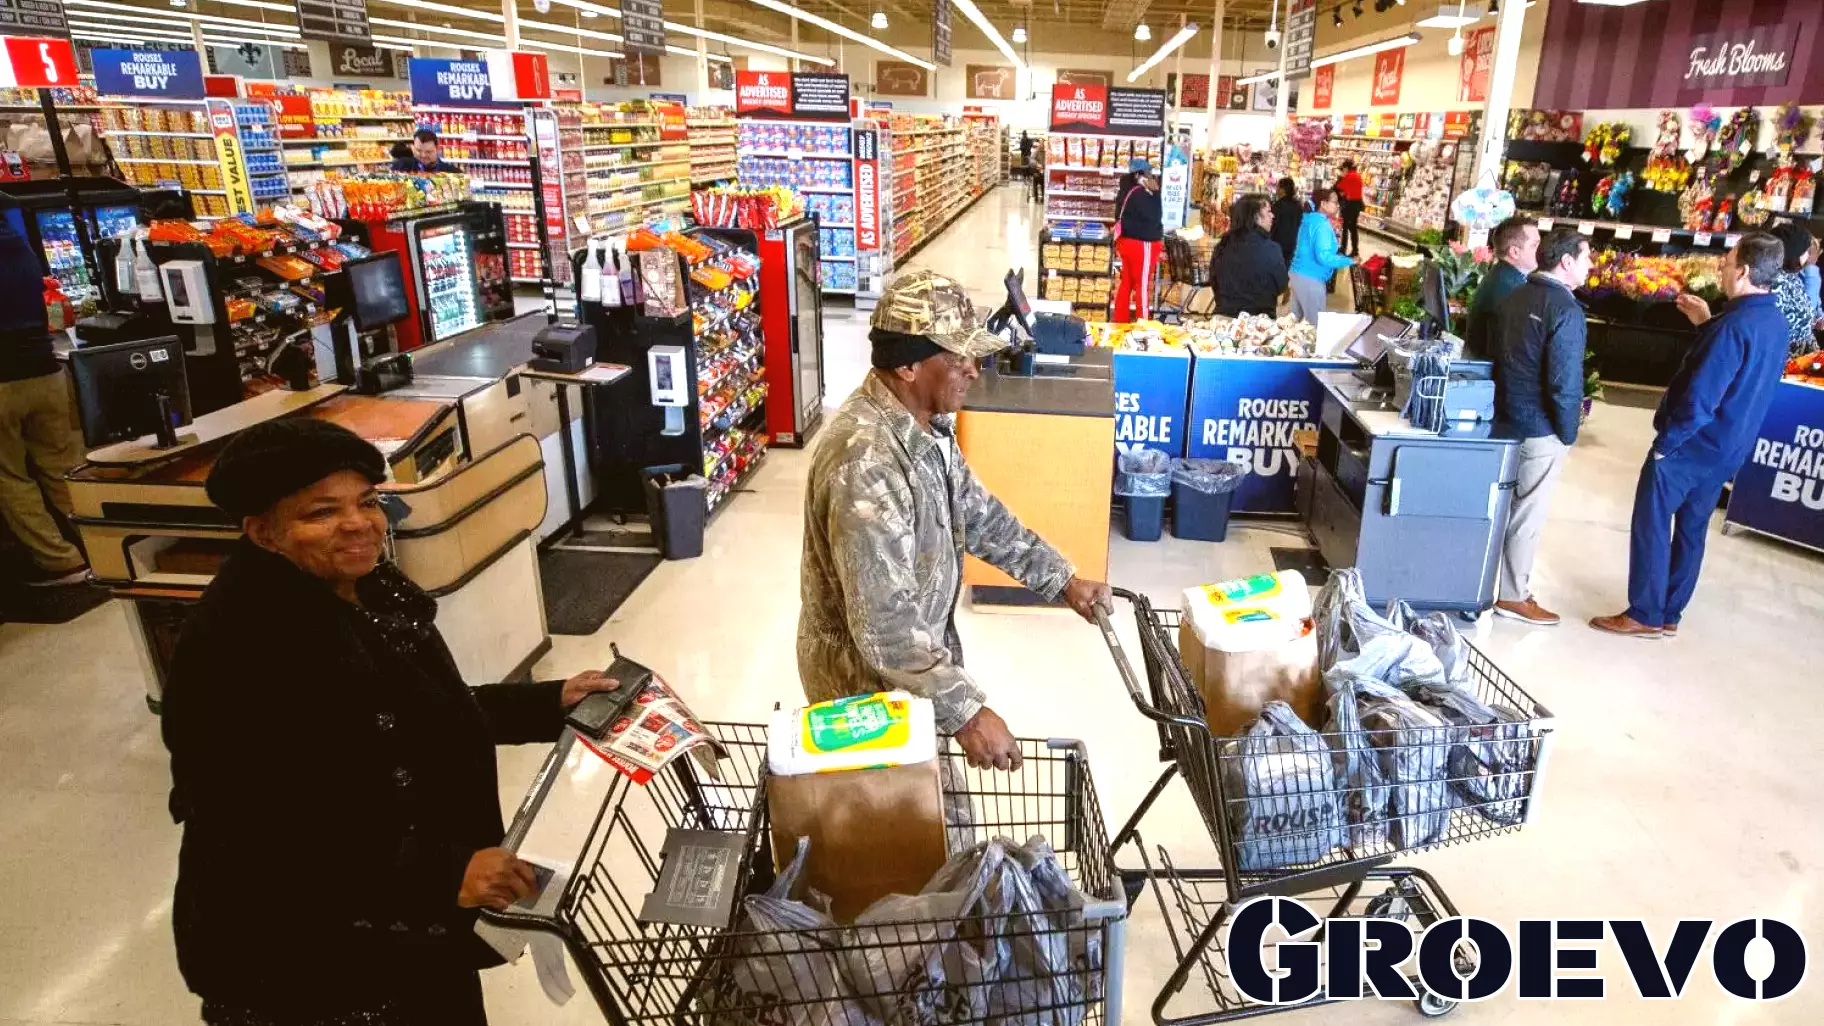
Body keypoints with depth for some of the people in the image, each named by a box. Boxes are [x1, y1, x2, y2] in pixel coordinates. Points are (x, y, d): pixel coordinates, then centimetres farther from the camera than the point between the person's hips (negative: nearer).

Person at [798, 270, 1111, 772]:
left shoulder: (926, 423, -3)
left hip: (919, 656, 9)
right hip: (867, 678, -9)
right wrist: (967, 712, -32)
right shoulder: (866, 459, -35)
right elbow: (883, 623, -35)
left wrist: (1063, 581, 9)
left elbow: (980, 515, 11)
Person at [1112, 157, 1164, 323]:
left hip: (1126, 240, 9)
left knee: (1127, 283, 12)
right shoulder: (1139, 194, -19)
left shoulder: (1126, 191, 10)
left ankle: (1120, 322, 16)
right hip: (1141, 243, -9)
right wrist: (1155, 193, -16)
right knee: (1142, 285, -3)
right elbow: (1154, 217, -20)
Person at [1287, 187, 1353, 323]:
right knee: (1315, 323, -2)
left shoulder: (1309, 220, 11)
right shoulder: (1322, 224, -18)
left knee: (1295, 318, 19)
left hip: (1297, 273, 10)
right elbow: (1324, 256, -27)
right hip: (1310, 278, -10)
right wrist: (1349, 261, -19)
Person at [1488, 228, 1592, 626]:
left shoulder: (1516, 296, 7)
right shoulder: (1565, 309, -19)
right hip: (1539, 427, -8)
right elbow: (1565, 382, -21)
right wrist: (1569, 433, -9)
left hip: (1505, 415, 8)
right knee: (1527, 514, 2)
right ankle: (1512, 596, 12)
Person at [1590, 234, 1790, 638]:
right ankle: (1669, 615, 24)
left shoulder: (1735, 326, -24)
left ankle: (1645, 615, 8)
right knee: (1691, 530, 15)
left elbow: (1697, 400, -28)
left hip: (1690, 446, -9)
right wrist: (1707, 324, 11)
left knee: (1651, 526, 2)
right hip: (1725, 450, 9)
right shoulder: (1775, 324, 5)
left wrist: (1664, 441, -16)